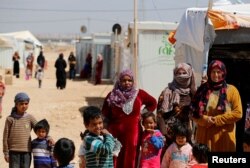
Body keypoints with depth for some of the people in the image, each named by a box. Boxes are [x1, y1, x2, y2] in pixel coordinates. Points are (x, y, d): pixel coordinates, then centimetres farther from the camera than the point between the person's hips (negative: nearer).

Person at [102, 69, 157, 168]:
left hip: (133, 134, 1)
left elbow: (153, 103, 18)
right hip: (116, 134, 0)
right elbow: (105, 114, 9)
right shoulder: (112, 96, 0)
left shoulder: (139, 94, 2)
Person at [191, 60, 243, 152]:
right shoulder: (202, 90, 10)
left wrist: (217, 120, -10)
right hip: (204, 135, 2)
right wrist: (205, 120, -11)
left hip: (223, 136, -2)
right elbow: (194, 112, 9)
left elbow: (238, 113, -4)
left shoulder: (231, 90, 2)